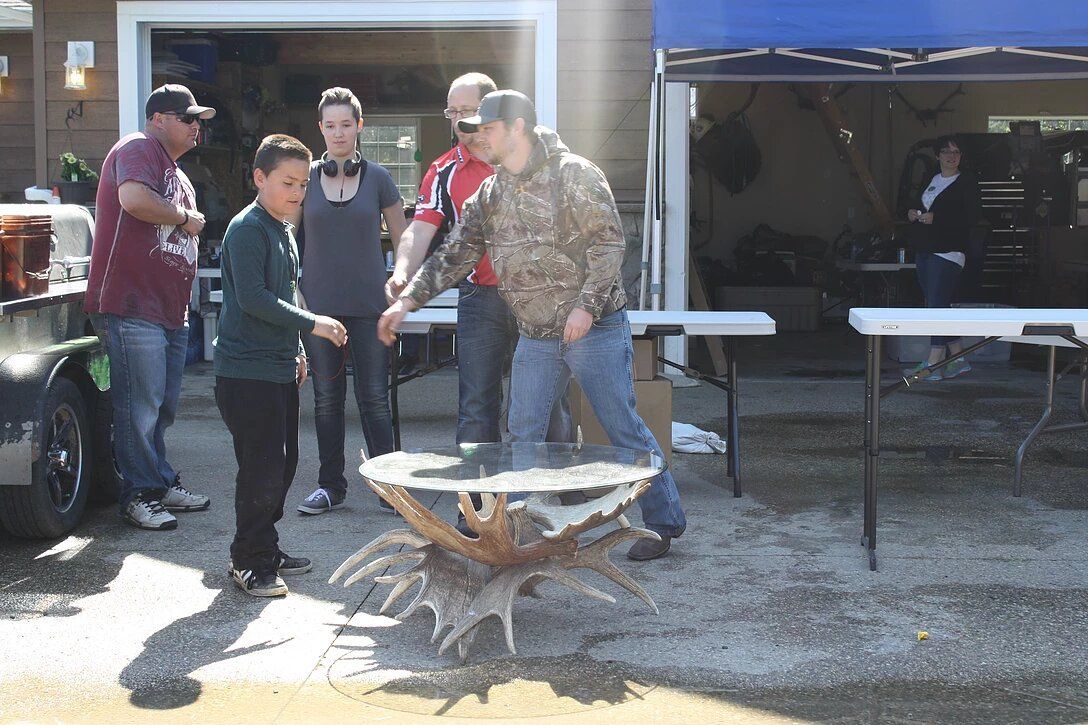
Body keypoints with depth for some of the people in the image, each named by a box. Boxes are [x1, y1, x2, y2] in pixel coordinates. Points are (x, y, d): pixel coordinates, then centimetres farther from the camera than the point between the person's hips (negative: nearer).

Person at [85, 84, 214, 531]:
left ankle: (161, 483, 24)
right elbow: (134, 198, -27)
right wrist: (186, 218, -14)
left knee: (164, 405, 15)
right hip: (133, 306, -10)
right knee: (141, 405, -6)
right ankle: (139, 496, 1)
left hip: (171, 309, 10)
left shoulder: (176, 173, 24)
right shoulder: (138, 150, -7)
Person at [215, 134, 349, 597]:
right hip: (246, 371, -10)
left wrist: (296, 350, 22)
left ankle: (264, 550, 24)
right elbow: (253, 298, -20)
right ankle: (249, 560, 3)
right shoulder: (247, 229, -12)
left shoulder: (285, 231, 17)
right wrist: (311, 324, -17)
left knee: (283, 463, 13)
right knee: (262, 468, -8)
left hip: (280, 366, 10)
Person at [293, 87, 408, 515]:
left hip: (369, 304, -1)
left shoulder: (377, 178, 3)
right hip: (319, 304, 1)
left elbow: (403, 239, 9)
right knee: (327, 398, 6)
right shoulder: (305, 177, 5)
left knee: (374, 397, 0)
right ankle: (331, 486, 16)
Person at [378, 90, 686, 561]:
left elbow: (609, 242, -13)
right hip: (535, 337, 6)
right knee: (523, 435, 7)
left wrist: (586, 305, -20)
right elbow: (454, 254, 11)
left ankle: (664, 523, 14)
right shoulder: (490, 194, 10)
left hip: (594, 328, -6)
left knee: (623, 427, 0)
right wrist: (407, 301, 2)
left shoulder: (573, 174, -9)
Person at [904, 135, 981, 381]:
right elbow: (920, 206, 29)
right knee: (938, 306, 9)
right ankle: (958, 360, 17)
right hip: (924, 250, 8)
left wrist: (935, 218, -18)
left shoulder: (967, 183, -3)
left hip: (948, 252, -8)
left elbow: (971, 217, -13)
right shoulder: (931, 180, 18)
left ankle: (932, 365, -13)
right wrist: (912, 213, 5)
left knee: (937, 305, -13)